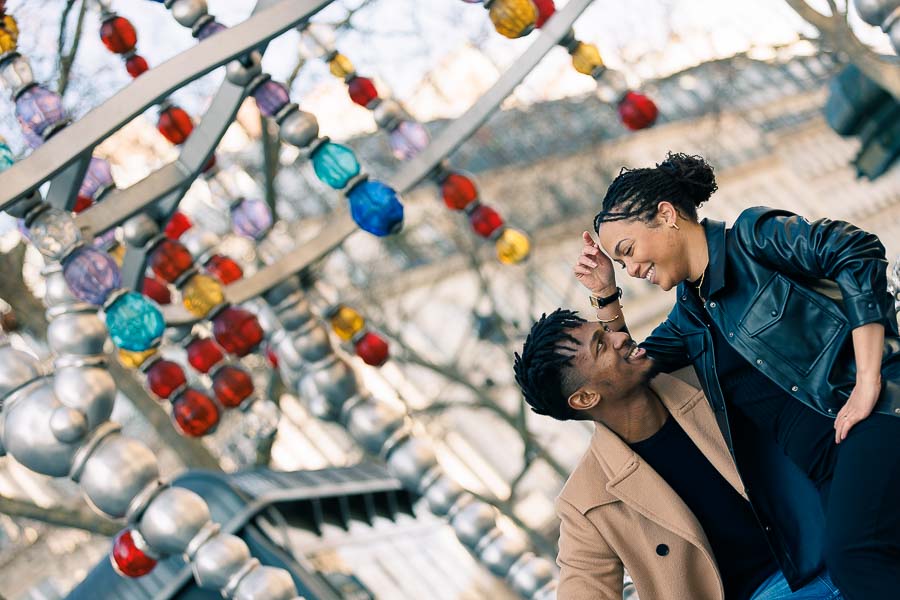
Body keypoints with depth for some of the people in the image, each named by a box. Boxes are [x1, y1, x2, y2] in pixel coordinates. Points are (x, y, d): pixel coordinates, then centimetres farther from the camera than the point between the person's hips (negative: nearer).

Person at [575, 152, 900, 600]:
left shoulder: (753, 236, -1)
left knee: (853, 557, -31)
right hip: (827, 464, 8)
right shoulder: (691, 314, 21)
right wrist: (605, 296, 16)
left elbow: (858, 253, -13)